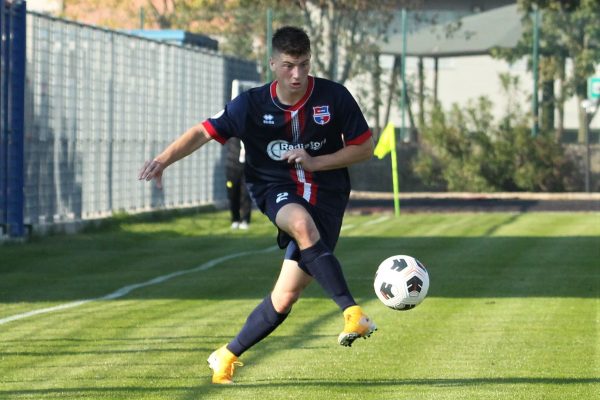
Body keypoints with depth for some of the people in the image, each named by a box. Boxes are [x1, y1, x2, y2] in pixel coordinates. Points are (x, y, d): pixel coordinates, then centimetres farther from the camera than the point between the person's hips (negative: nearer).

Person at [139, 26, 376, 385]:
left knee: (286, 296, -6)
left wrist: (314, 162, -15)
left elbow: (365, 148, -1)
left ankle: (228, 356, 16)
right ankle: (352, 312, -41)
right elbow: (203, 133, -6)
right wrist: (164, 160, -23)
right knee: (302, 224, -40)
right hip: (277, 191, 0)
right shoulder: (252, 105, -7)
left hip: (325, 196, 0)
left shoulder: (334, 97, -9)